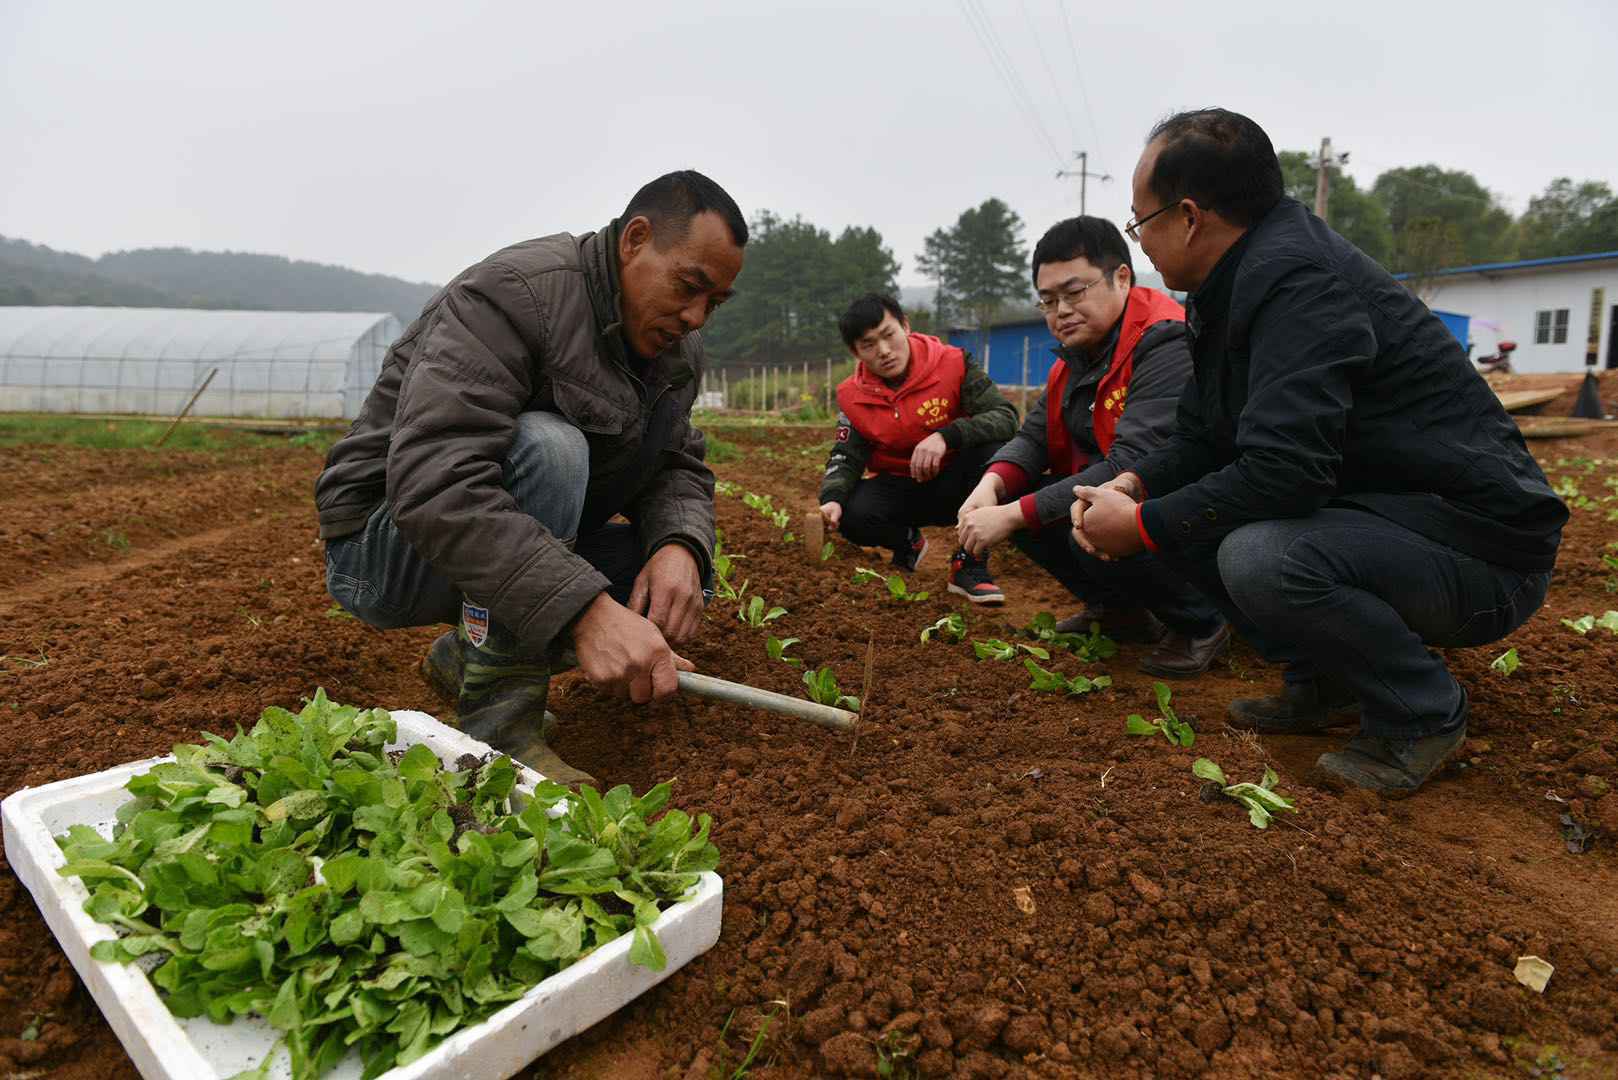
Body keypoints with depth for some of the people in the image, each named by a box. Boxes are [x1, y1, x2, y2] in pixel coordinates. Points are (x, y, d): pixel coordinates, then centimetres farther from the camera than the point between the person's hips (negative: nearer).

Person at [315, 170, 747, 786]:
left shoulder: (676, 349, 1)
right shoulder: (516, 291, -25)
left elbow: (679, 468, 0)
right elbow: (431, 481, -38)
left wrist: (682, 546, -25)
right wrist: (585, 608, -48)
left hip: (513, 550, 7)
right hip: (385, 544, -7)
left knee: (682, 571, -7)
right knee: (544, 447, -33)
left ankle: (466, 655, 6)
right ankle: (499, 728, -24)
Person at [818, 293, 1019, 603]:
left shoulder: (953, 364, -16)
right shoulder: (853, 396, -7)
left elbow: (1006, 416, -23)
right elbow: (846, 458, -8)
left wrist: (946, 436, -39)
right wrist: (832, 498, -30)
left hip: (954, 484, -2)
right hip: (900, 490, 2)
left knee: (992, 447, -32)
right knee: (852, 515, -28)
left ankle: (970, 566, -19)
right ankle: (907, 543, 10)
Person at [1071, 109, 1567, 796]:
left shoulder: (1298, 281, -23)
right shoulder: (1235, 285, 6)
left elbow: (1281, 471, -32)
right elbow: (1203, 438, 11)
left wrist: (1143, 526, -21)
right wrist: (1135, 485, -7)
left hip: (1479, 548, -9)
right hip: (1371, 509, 9)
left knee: (1259, 557, -34)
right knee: (1186, 513, 3)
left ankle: (1424, 711, -6)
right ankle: (1326, 683, 11)